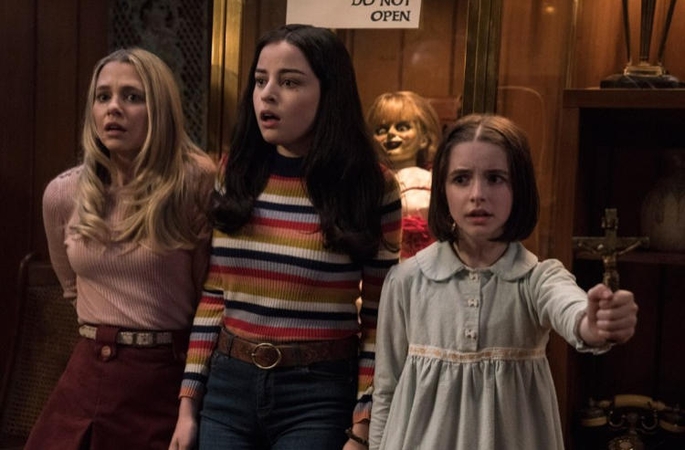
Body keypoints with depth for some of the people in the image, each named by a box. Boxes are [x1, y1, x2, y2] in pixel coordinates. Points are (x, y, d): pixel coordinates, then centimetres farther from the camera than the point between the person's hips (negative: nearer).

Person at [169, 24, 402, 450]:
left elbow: (379, 319, -6)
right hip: (228, 386, 4)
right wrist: (189, 400, 6)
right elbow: (213, 295, 7)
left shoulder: (373, 187, -8)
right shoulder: (235, 174, 3)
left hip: (319, 394, -3)